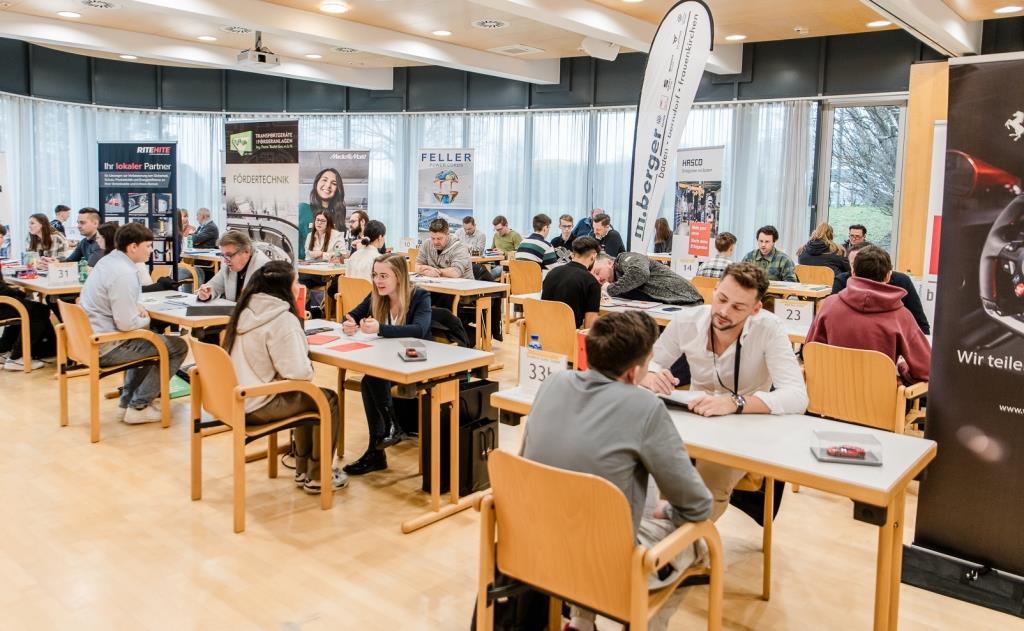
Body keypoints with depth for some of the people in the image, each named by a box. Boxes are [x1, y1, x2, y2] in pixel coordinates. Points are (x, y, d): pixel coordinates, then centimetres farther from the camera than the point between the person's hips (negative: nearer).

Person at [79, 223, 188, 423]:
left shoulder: (108, 260, 8)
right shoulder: (124, 273, -23)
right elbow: (127, 324, -26)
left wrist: (136, 307, 7)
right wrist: (146, 319, -6)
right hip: (107, 348, -10)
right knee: (178, 346, -5)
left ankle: (129, 397, 33)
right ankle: (138, 406, 0)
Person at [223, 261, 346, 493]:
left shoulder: (247, 310, 6)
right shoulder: (282, 319, -20)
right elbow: (298, 371, -25)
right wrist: (310, 370, -4)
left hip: (236, 398, 9)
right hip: (257, 405, -9)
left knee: (304, 395, 27)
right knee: (328, 399, 7)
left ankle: (303, 471, 33)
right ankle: (317, 477, 15)